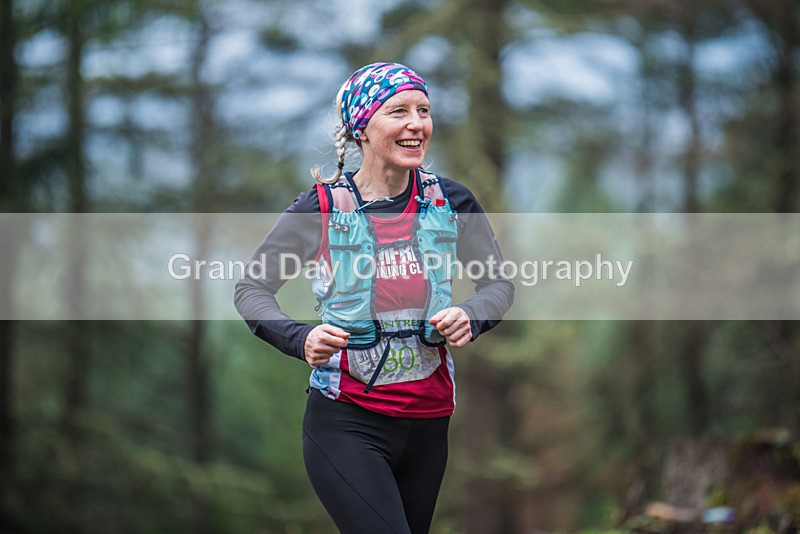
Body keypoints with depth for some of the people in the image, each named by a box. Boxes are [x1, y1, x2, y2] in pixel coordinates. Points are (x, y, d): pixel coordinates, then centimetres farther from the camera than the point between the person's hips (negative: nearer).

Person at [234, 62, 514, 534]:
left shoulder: (450, 202, 2)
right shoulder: (323, 207, -6)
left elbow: (499, 285, 10)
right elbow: (251, 290, 0)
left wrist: (470, 317, -13)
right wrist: (301, 339, -19)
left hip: (428, 423, 4)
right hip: (348, 425, -4)